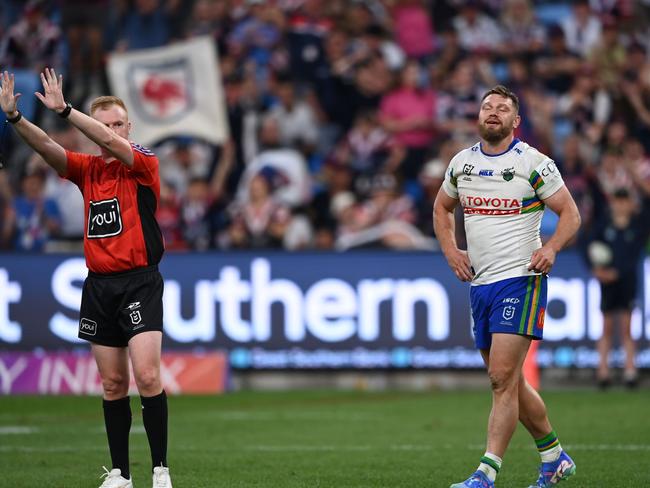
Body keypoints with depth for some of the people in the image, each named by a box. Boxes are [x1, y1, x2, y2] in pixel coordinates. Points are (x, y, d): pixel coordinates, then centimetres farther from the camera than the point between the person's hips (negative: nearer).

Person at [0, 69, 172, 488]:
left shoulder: (144, 163, -2)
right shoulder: (87, 169, 10)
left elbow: (112, 143, -21)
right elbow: (47, 147, -4)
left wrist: (64, 109, -30)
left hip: (139, 281, -5)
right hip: (99, 284, 5)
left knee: (147, 375, -16)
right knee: (113, 383, 7)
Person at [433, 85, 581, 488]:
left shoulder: (533, 163, -6)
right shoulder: (462, 162, 10)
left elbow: (570, 213, -3)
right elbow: (442, 208, 26)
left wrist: (551, 248, -21)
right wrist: (451, 250, 10)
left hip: (521, 279, -6)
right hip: (480, 284, 6)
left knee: (503, 378, -15)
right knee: (511, 383, 11)